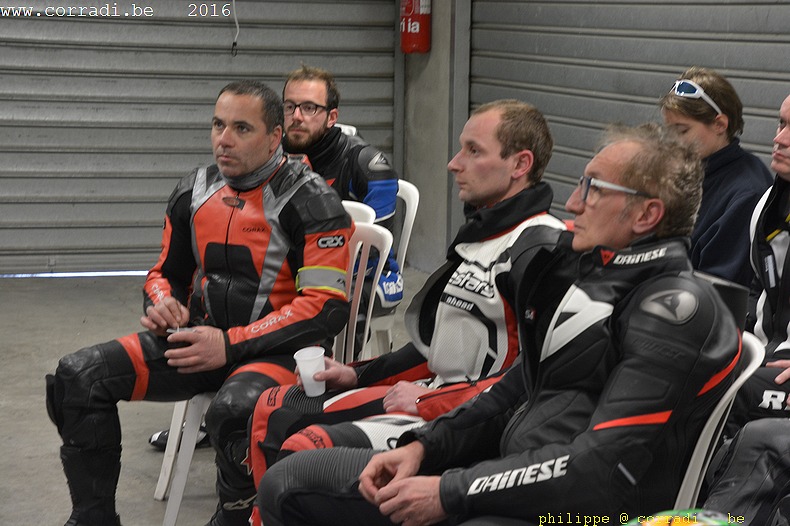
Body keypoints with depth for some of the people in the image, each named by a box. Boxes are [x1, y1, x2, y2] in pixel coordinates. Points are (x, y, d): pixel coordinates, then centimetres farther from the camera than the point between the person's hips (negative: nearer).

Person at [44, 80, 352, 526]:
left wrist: (231, 344, -20)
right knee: (79, 376, -9)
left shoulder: (310, 201, -12)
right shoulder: (195, 192, 7)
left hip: (279, 350, -6)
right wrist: (163, 306, -5)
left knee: (234, 409, -40)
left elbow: (328, 308, -17)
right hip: (210, 336, 6)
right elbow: (166, 274, 21)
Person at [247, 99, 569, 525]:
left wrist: (430, 402, -20)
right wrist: (358, 375, 14)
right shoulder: (481, 232, 14)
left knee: (304, 449, -22)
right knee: (274, 411, 12)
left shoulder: (538, 250, -18)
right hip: (433, 396, 11)